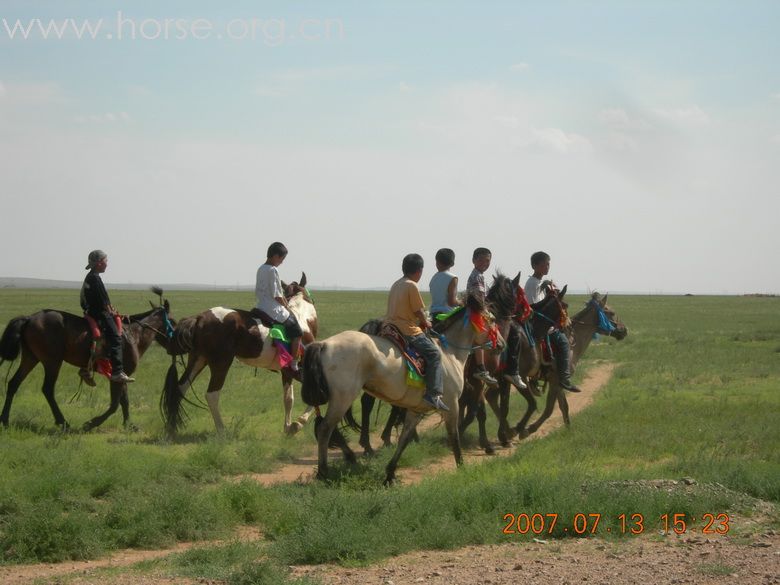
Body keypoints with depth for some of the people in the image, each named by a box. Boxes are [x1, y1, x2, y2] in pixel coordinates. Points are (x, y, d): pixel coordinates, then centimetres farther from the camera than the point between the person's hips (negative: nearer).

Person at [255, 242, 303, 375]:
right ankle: (294, 366, -4)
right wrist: (287, 307, -3)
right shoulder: (273, 271, -16)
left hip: (261, 307, 9)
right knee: (297, 333, 1)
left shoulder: (260, 270, 10)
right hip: (274, 310, -9)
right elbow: (277, 295, -18)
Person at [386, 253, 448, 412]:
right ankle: (433, 394, -17)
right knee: (434, 353, -8)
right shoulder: (412, 286, -11)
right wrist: (426, 323, 9)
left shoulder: (396, 285, 15)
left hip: (391, 325, 9)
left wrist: (422, 322, 17)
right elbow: (418, 311, -10)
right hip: (408, 331, -9)